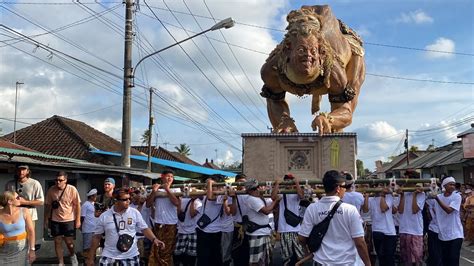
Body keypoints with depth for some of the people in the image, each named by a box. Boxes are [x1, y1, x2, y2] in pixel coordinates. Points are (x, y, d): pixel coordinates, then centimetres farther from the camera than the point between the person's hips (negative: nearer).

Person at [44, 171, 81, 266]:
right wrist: (46, 220, 5)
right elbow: (48, 206, 3)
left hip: (69, 220, -2)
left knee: (69, 242, 4)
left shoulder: (72, 189, -12)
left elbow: (77, 205, -6)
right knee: (57, 242, 7)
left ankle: (72, 256, 35)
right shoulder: (51, 190, -6)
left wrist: (78, 220, -7)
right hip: (55, 221, 2)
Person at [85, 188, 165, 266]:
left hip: (131, 257, 0)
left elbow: (144, 229, 4)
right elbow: (97, 237, 5)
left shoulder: (135, 213, -1)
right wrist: (90, 258, 7)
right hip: (109, 258, 0)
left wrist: (154, 239, -14)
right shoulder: (104, 216, -2)